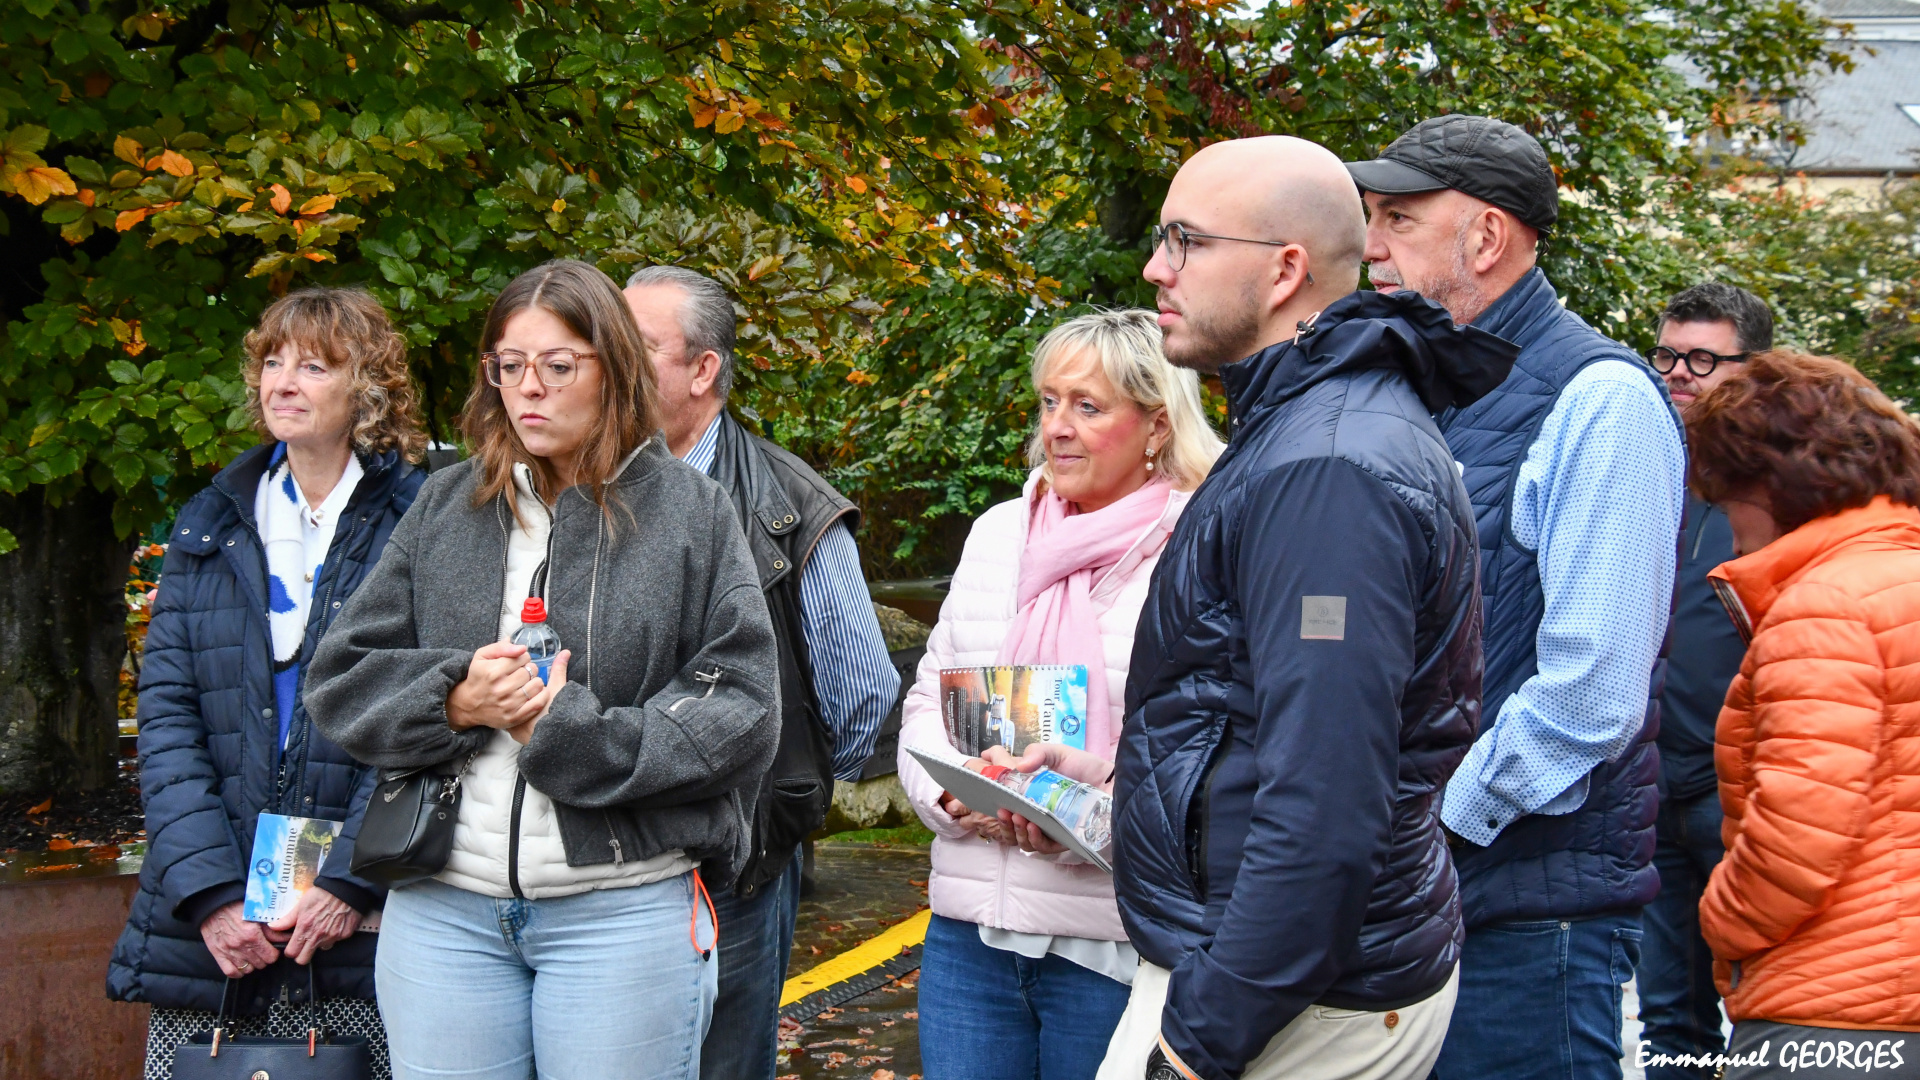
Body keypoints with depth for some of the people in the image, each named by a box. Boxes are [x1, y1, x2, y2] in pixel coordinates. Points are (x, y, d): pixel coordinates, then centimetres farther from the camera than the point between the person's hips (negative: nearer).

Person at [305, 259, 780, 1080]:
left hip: (624, 909, -2)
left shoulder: (691, 512, 3)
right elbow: (340, 679, 11)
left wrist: (571, 734, -14)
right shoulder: (444, 506, 12)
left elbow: (740, 714, -4)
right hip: (444, 907, 3)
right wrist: (454, 700, -9)